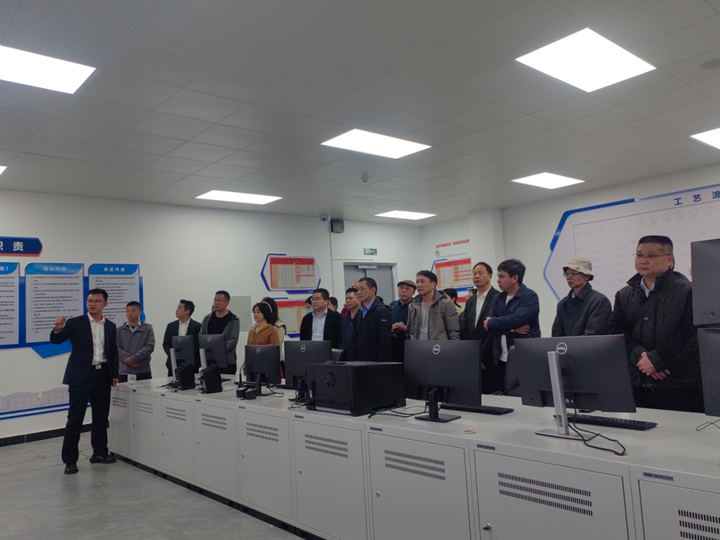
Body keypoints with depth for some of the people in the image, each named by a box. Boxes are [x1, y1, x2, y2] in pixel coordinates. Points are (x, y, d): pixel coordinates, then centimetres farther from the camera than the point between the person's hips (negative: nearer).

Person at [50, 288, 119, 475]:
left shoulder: (110, 326, 10)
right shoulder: (75, 323, -2)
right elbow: (56, 340, -12)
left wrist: (114, 374, 10)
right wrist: (58, 329, -33)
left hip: (102, 375, 4)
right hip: (81, 375, -4)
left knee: (101, 417, 11)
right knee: (75, 418, -1)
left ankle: (100, 452, 23)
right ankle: (70, 460, 7)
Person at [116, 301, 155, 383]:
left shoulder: (147, 328, 6)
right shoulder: (120, 330, 11)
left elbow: (150, 346, -4)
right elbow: (116, 348, 1)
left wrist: (133, 358, -14)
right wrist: (128, 360, -15)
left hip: (143, 371, -1)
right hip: (124, 372, 1)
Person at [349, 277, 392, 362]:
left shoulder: (381, 311, -11)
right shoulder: (361, 313, 15)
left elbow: (385, 341, -18)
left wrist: (380, 363, -21)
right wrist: (353, 360, 10)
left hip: (375, 363, -7)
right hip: (360, 362, 7)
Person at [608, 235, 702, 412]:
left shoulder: (687, 291, -1)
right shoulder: (624, 295, 14)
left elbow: (692, 335, -11)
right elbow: (616, 332, 4)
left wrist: (655, 360, -14)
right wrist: (640, 356, -12)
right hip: (638, 384, 4)